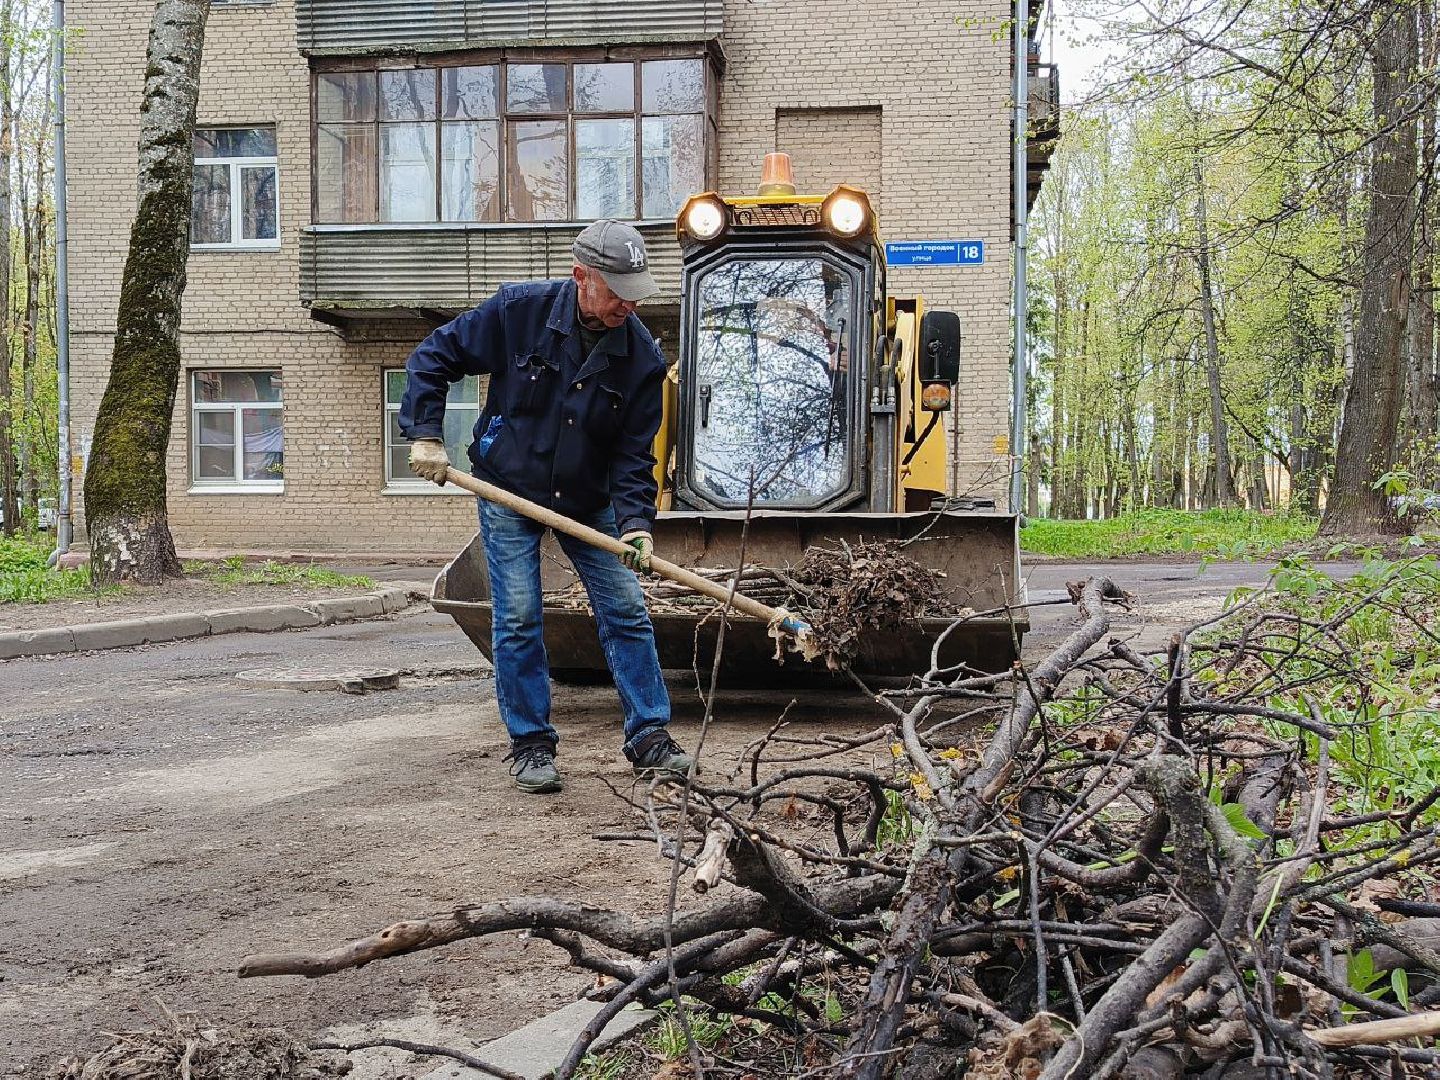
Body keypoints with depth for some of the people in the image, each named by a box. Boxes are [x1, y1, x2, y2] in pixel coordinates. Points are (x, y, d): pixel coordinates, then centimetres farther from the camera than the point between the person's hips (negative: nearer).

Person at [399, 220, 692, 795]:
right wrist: (425, 434, -14)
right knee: (518, 619, -2)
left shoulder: (641, 355, -11)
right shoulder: (518, 310, -16)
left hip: (589, 500, 2)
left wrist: (634, 520, -23)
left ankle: (649, 736, 9)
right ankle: (530, 745, 10)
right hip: (509, 490, -2)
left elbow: (634, 452, -8)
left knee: (627, 612, -1)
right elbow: (433, 357, -5)